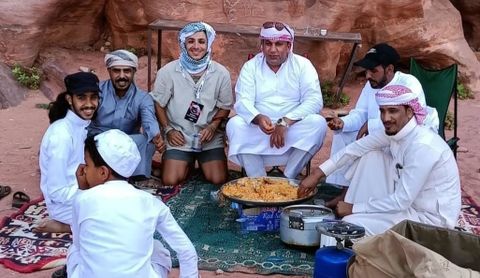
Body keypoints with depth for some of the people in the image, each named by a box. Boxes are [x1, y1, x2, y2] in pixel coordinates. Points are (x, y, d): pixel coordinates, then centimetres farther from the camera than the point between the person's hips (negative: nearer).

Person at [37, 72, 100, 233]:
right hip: (66, 205, -8)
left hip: (78, 192, 8)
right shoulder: (61, 135, -26)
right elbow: (58, 192, -24)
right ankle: (63, 225, -4)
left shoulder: (81, 126, 0)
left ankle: (73, 224, 11)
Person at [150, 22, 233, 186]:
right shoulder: (167, 72, -7)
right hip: (179, 137, 0)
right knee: (170, 182, -14)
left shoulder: (221, 73, -5)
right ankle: (187, 163, 21)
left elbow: (225, 106, 5)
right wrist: (168, 129, -5)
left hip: (210, 137, 1)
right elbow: (158, 103, 4)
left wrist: (213, 126, -10)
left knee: (219, 181, -12)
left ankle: (202, 163, 23)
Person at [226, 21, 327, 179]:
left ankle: (288, 179, -17)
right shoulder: (251, 67, 3)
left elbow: (314, 100, -12)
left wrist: (285, 122, -26)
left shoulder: (302, 65, 0)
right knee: (234, 124, -26)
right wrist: (258, 118, -33)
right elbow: (243, 101, -9)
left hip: (293, 131, 0)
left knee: (317, 123, -28)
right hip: (258, 130, 0)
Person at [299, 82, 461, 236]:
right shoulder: (394, 130, -5)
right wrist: (317, 174, 0)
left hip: (431, 216, -8)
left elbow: (401, 201, -28)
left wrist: (353, 208, -20)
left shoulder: (422, 147, -30)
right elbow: (357, 148, 4)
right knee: (370, 156, 3)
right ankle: (353, 214, 8)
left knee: (351, 225, -19)